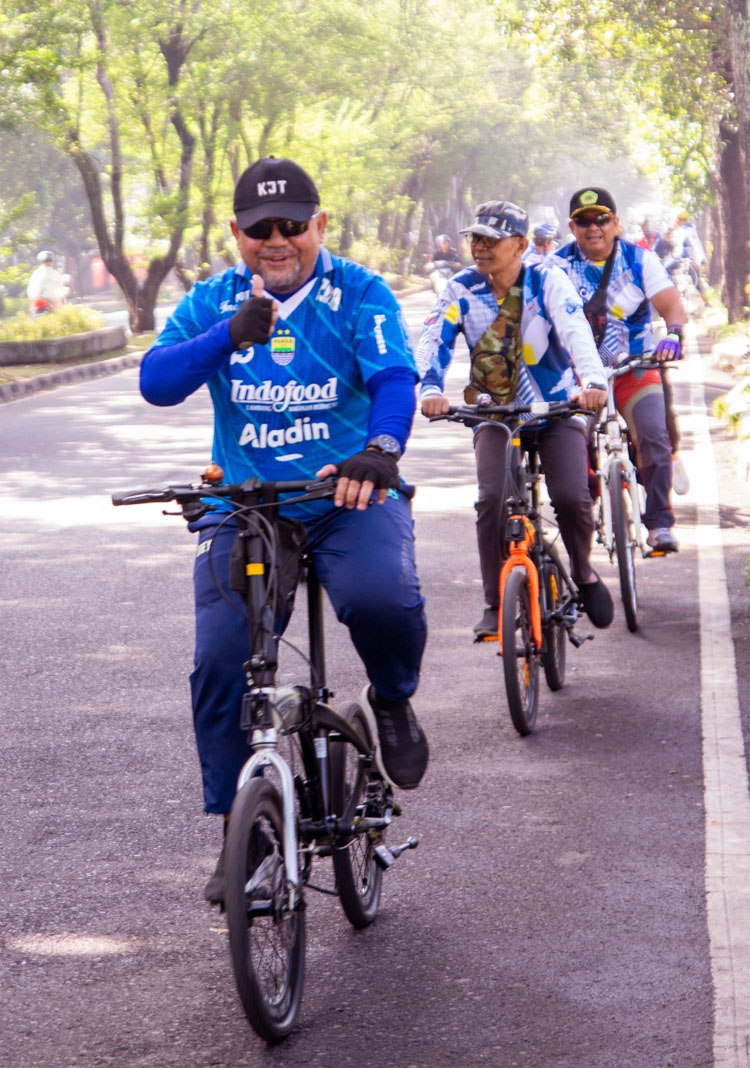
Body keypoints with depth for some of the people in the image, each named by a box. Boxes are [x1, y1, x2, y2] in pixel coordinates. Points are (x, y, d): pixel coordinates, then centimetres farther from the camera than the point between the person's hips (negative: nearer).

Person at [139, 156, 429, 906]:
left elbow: (394, 379, -18)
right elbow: (156, 381, -10)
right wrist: (229, 335, -27)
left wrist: (382, 448, -40)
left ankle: (393, 703, 2)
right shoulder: (212, 303, 5)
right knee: (219, 665, -11)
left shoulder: (360, 295, -2)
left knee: (381, 598, -32)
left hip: (351, 496, -2)